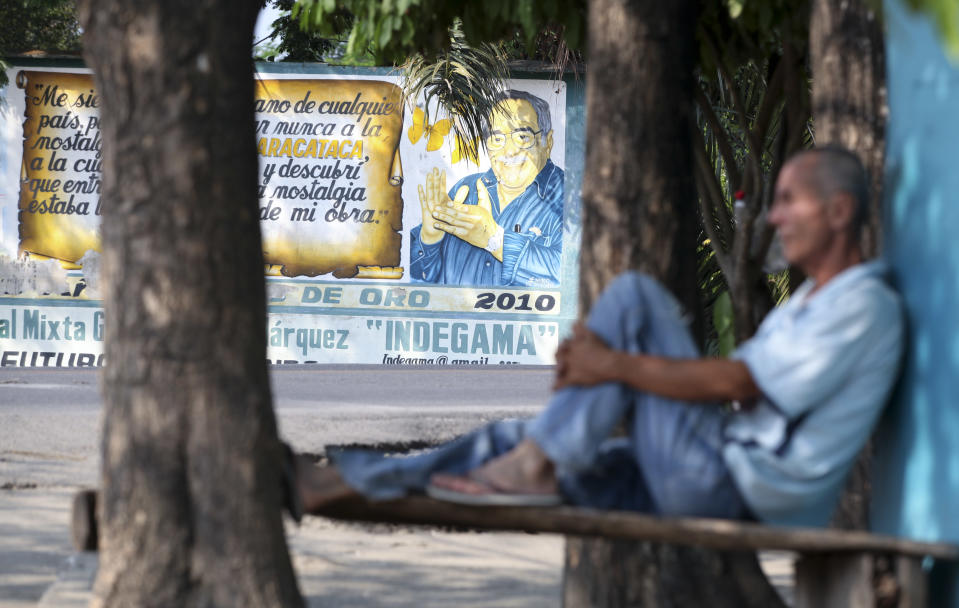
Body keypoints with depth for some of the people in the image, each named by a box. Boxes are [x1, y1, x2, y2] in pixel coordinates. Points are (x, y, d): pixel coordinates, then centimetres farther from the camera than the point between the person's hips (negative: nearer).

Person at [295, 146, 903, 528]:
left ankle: (535, 468, -12)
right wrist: (602, 364, 8)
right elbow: (726, 378, 20)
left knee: (633, 298, -13)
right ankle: (339, 482, 10)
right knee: (515, 437, 7)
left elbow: (742, 384, -19)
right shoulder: (810, 302, 23)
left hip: (727, 488, -10)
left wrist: (616, 366, -16)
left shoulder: (864, 307, -11)